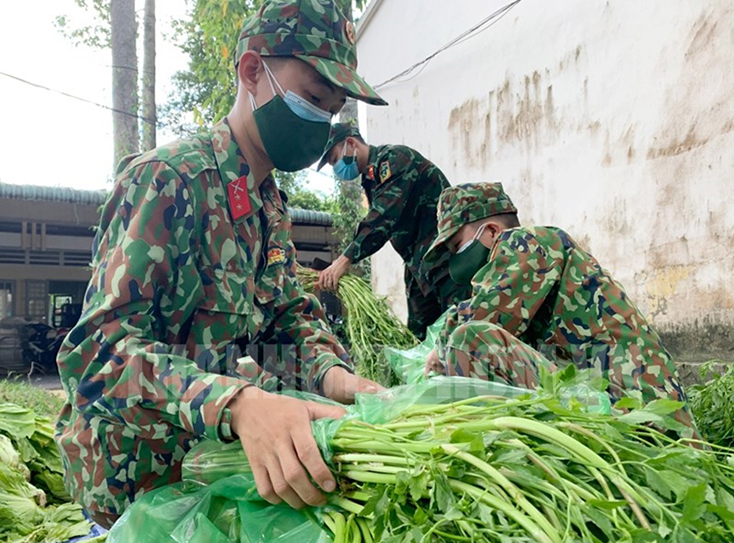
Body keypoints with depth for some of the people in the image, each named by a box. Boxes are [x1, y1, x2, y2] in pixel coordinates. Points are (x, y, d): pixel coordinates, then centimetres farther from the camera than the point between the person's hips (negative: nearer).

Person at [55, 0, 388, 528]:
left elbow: (292, 315, 5)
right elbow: (99, 347, -27)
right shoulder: (167, 179, -20)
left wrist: (331, 373, -17)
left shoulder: (273, 206, 7)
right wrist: (235, 402, -43)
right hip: (135, 463, -7)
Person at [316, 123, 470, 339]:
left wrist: (345, 259, -29)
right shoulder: (371, 178, 19)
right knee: (418, 335, 9)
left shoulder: (394, 157, -10)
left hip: (447, 257, -10)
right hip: (420, 265, 10)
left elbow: (384, 216, -23)